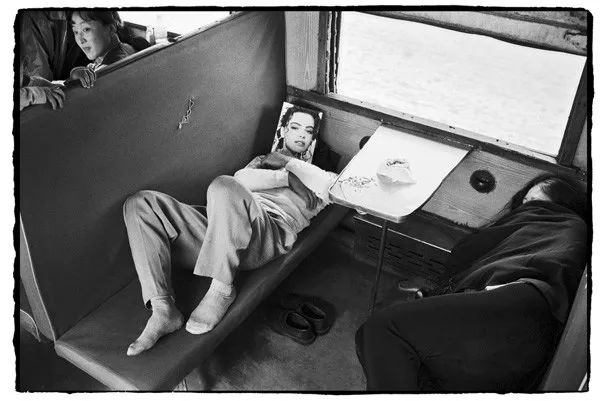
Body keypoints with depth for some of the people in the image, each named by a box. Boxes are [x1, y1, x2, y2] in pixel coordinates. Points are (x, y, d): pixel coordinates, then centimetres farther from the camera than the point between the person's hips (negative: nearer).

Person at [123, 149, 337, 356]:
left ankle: (222, 289, -22)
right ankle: (162, 310, -24)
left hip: (267, 235, -5)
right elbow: (241, 179, 13)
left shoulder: (315, 173, 28)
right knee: (140, 203, -11)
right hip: (217, 225, 6)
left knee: (224, 187, -36)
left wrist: (288, 162, 14)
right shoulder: (261, 160, 36)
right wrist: (285, 177, 4)